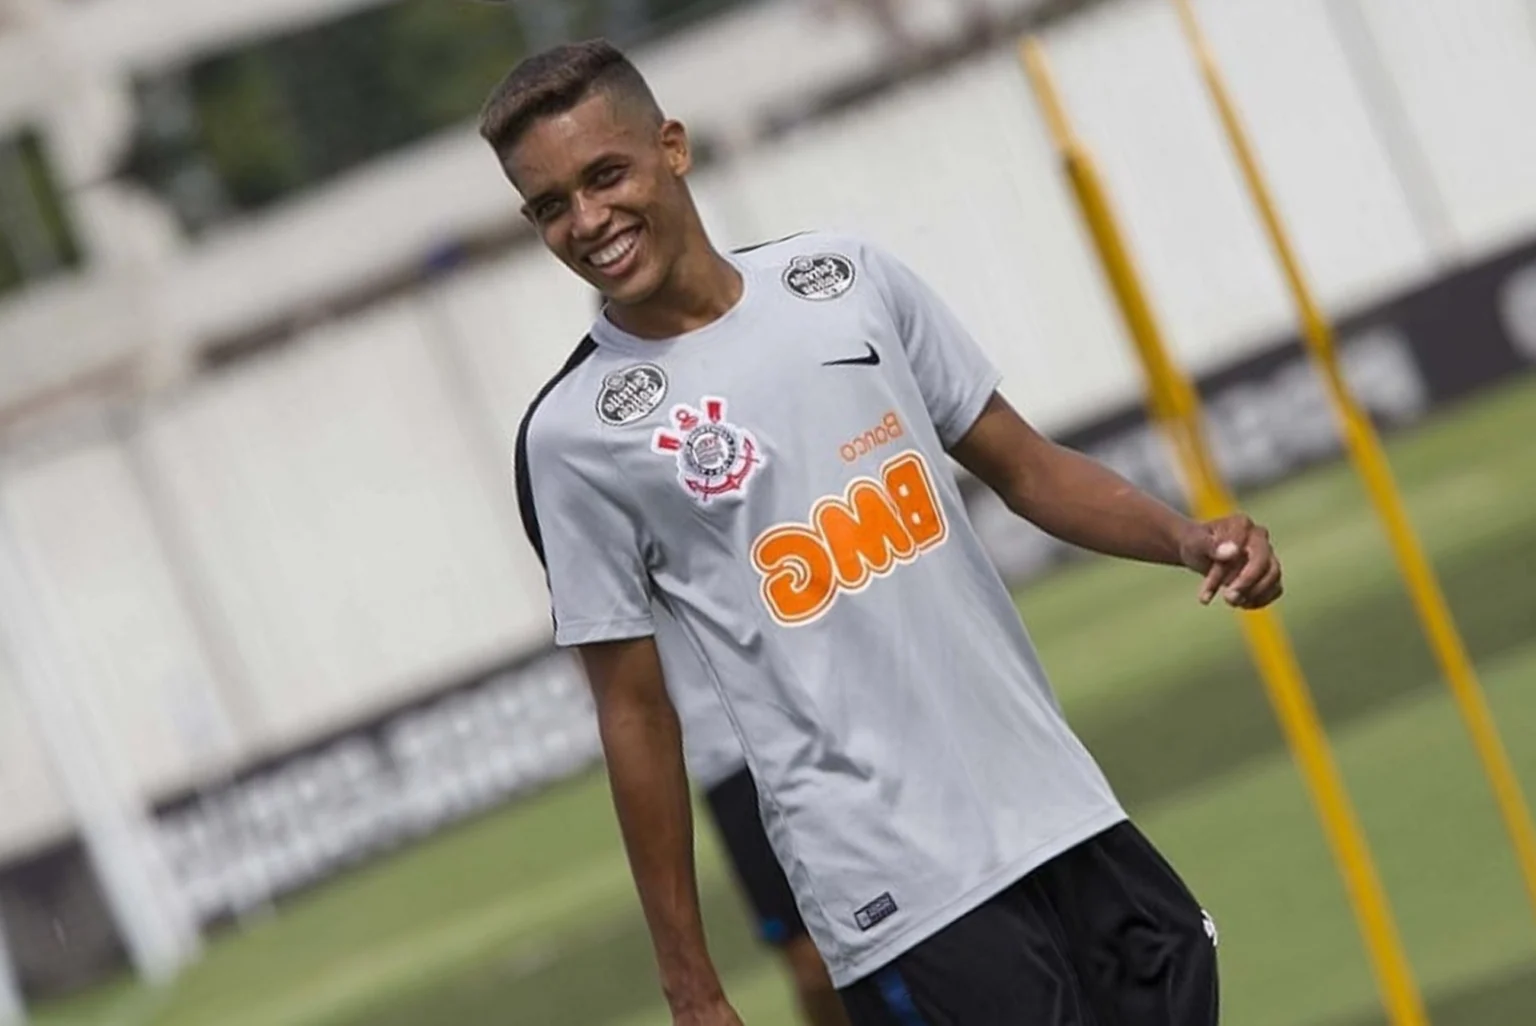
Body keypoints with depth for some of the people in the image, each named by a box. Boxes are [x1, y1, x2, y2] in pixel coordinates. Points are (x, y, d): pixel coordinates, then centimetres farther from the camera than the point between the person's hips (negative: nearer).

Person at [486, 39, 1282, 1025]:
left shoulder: (844, 276, 5)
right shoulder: (574, 435, -5)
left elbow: (1021, 465, 12)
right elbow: (636, 712, -1)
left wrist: (1186, 538, -6)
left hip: (1068, 813, 4)